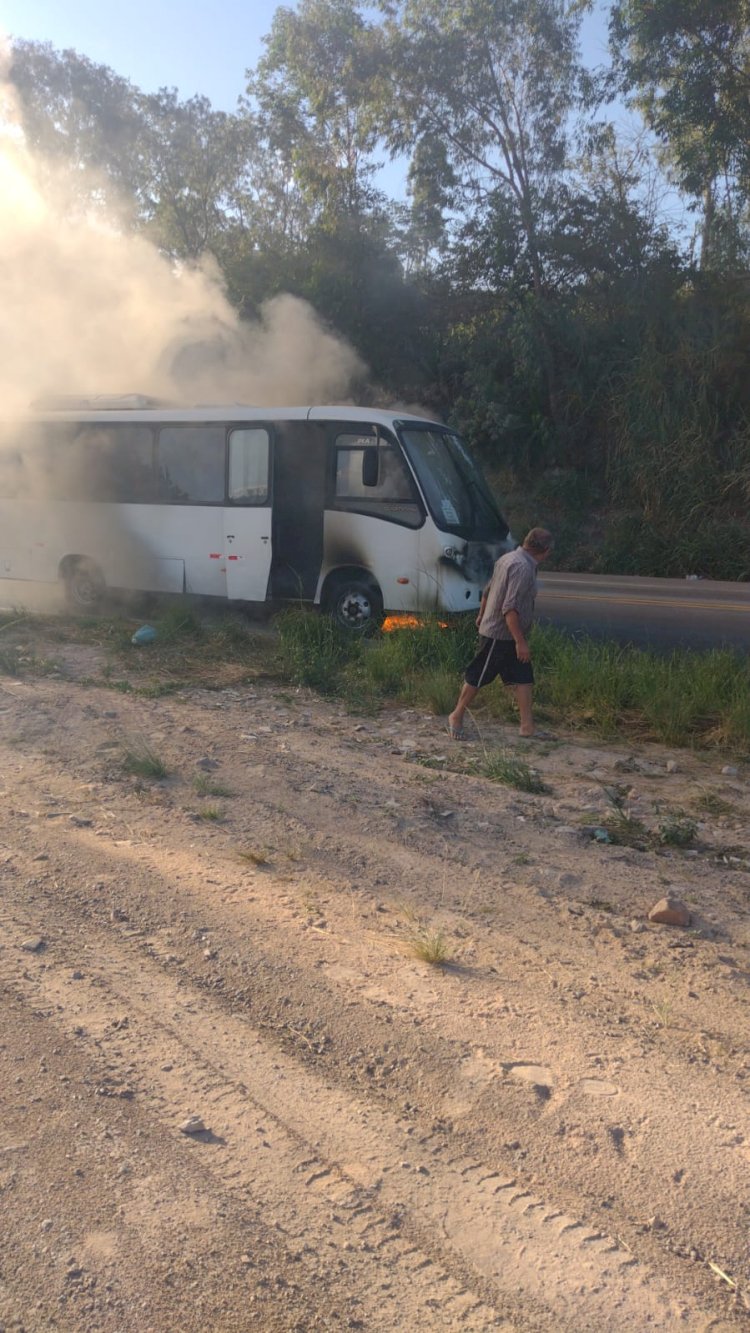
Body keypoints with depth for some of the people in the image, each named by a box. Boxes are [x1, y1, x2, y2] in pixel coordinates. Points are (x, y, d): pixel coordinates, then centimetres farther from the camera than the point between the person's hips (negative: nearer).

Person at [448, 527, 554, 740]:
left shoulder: (508, 559, 8)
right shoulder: (522, 567, -23)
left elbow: (488, 590, 19)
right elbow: (510, 608, -28)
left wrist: (482, 615, 33)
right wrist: (521, 642, -26)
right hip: (499, 636, -10)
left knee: (524, 678, 6)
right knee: (477, 678, 4)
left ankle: (527, 726, 8)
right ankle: (457, 717, 19)